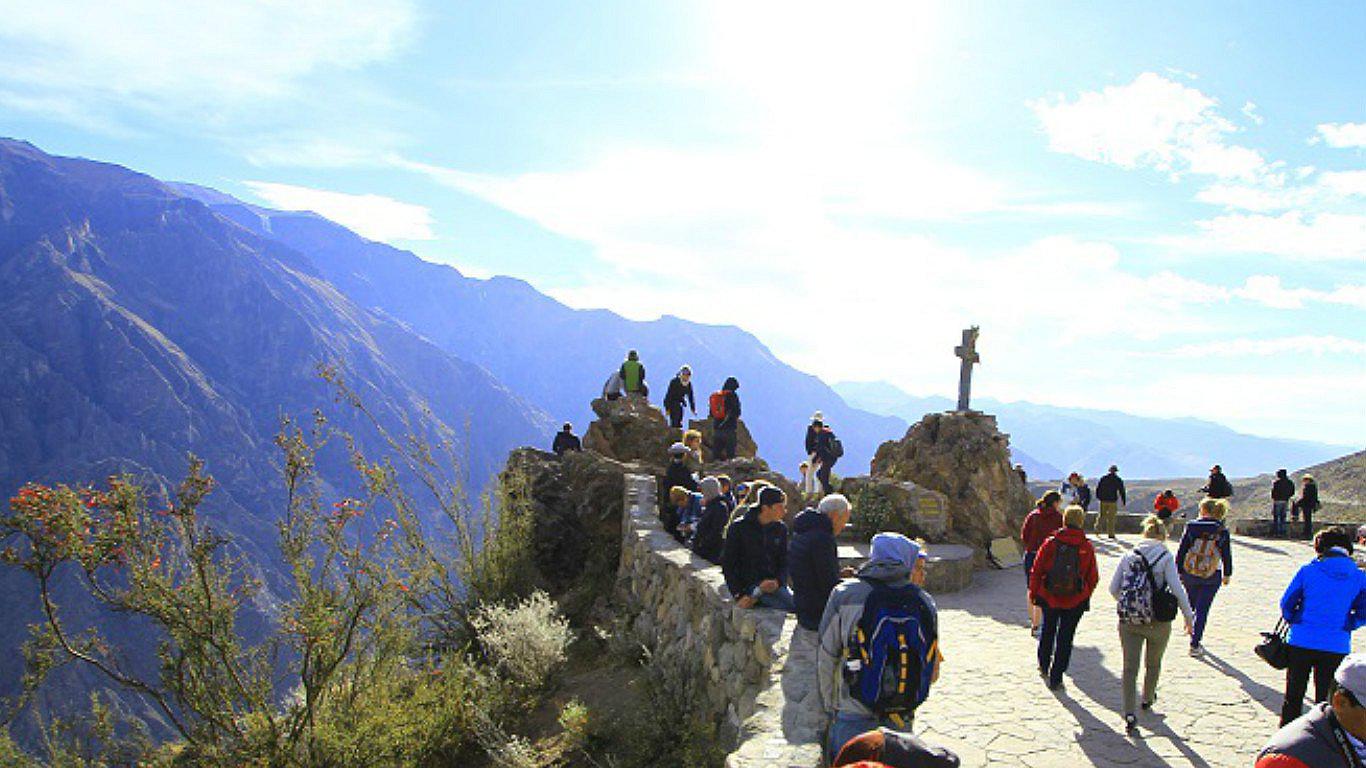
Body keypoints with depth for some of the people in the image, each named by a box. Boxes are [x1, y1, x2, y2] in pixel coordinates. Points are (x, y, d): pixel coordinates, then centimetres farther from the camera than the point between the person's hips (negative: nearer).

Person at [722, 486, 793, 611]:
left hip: (773, 584, 6)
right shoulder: (738, 528, -2)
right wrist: (739, 595, -9)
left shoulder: (780, 528, 10)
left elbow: (784, 562, 14)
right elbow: (727, 565, 0)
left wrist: (778, 582, -7)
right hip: (748, 586, -6)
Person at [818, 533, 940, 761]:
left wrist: (830, 708, 12)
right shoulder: (926, 603, -1)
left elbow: (826, 660, -2)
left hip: (854, 720, -3)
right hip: (902, 723, 3)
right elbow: (932, 673, 7)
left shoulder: (845, 596, -7)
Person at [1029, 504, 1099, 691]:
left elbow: (1036, 571, -5)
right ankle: (1055, 678, 9)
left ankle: (1044, 666, 39)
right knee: (1065, 637, 8)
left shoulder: (1051, 543, -10)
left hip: (1049, 598, 1)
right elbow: (1093, 577, -1)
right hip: (1075, 601, -1)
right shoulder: (1087, 547, -9)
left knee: (1047, 630, 23)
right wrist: (1085, 596, 14)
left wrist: (1033, 592, 8)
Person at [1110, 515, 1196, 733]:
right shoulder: (1165, 557, -6)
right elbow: (1177, 590, -13)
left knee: (1130, 668, 4)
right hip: (1158, 621, -1)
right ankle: (1147, 699, 46)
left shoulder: (1129, 555, 3)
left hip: (1128, 621, 1)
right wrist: (1189, 616, -1)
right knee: (1153, 664, 24)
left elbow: (1113, 588, 3)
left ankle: (1130, 715, -6)